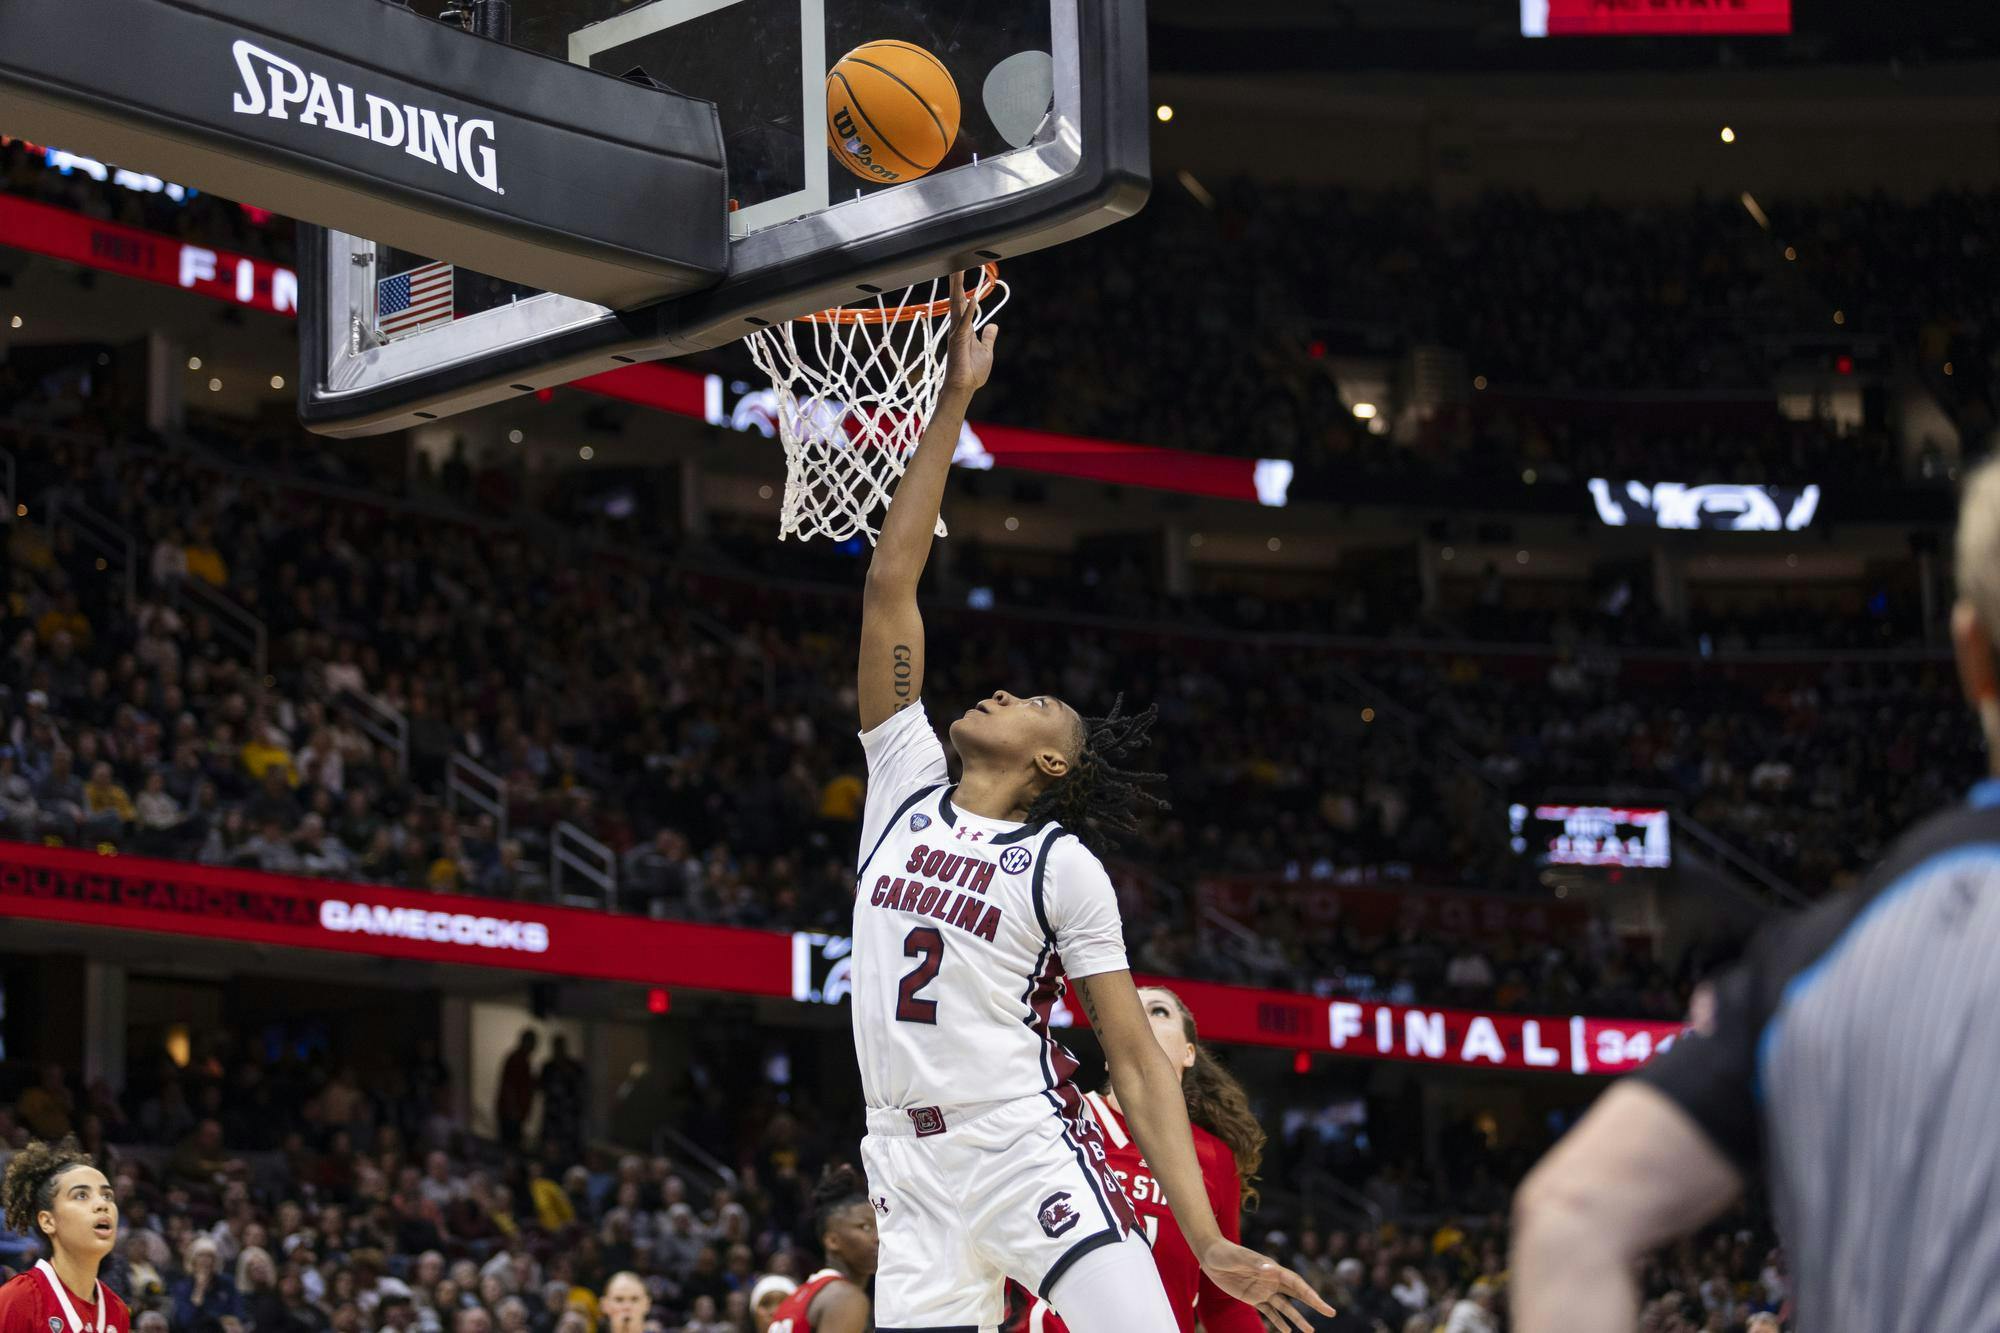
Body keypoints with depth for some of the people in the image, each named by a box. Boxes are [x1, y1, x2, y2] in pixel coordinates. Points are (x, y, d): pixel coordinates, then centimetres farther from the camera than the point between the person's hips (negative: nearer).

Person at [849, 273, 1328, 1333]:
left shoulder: (1065, 865, 4)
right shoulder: (904, 780, 14)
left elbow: (1138, 1060, 0)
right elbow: (890, 583, 10)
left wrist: (1208, 1243, -10)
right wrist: (952, 403, 8)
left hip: (1027, 1147, -4)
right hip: (910, 1169, 4)